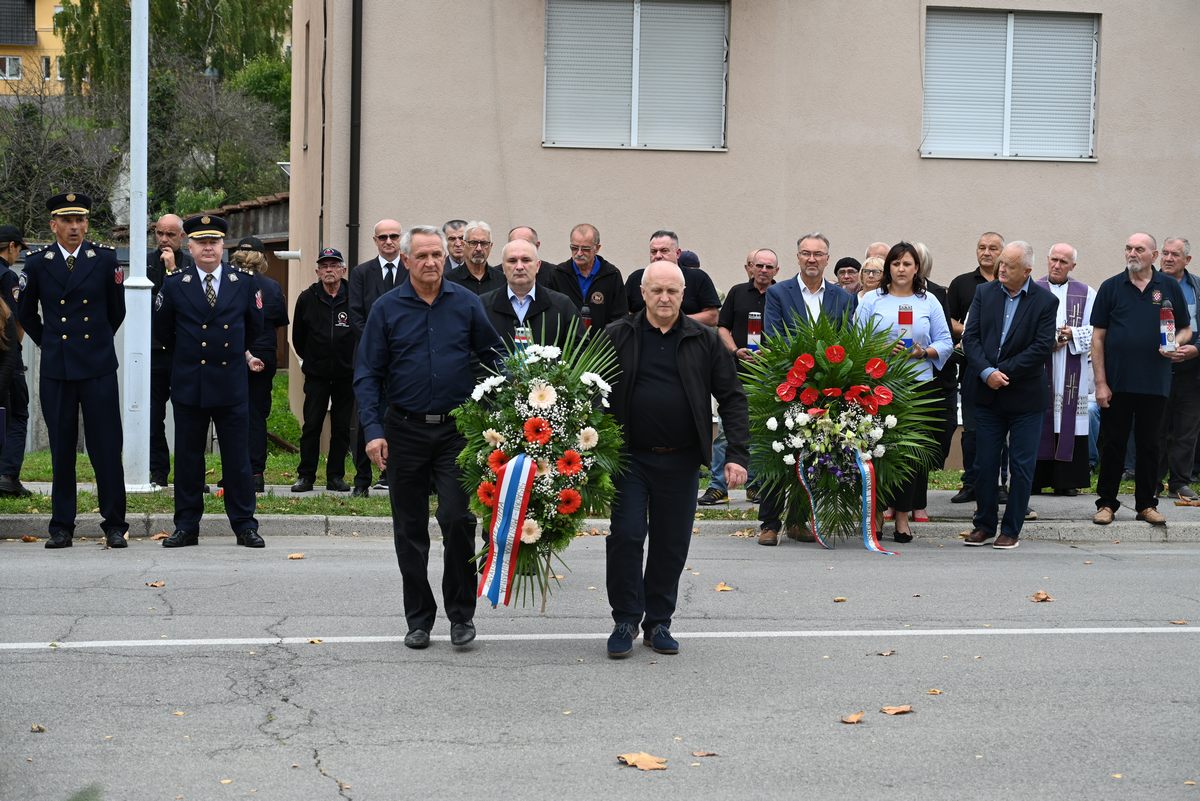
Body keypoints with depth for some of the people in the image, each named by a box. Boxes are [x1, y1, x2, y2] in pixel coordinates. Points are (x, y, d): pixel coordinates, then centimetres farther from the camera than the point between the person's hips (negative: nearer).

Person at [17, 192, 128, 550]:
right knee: (61, 450, 5)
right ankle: (61, 526, 12)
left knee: (106, 448, -1)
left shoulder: (105, 259, 1)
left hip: (98, 367, -1)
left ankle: (114, 524, 7)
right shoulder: (37, 262, 2)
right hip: (56, 369, 1)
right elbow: (25, 313, 16)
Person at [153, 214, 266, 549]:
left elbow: (254, 326, 18)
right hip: (189, 383, 0)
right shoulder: (174, 283, 0)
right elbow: (163, 329, 14)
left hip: (232, 383, 0)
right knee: (188, 458, 5)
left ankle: (245, 526, 9)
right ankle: (186, 527, 12)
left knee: (238, 457, 3)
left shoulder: (245, 282, 2)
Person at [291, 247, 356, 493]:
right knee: (311, 426, -1)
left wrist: (353, 361, 7)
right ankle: (306, 475, 5)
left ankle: (336, 476, 13)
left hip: (346, 374, 0)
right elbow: (298, 337, 13)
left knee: (342, 428, 5)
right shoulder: (307, 299, 1)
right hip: (316, 374, 0)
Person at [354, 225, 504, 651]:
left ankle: (461, 613, 5)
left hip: (457, 428, -1)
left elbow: (492, 357, 7)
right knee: (410, 529, 7)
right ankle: (419, 618, 18)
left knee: (457, 518, -11)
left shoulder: (466, 304, 1)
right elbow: (368, 374, 0)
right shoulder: (387, 308, 0)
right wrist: (373, 430, -10)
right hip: (405, 430, 1)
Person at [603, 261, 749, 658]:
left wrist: (737, 454, -4)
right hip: (629, 457, -1)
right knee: (625, 536, -5)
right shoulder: (617, 337, 1)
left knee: (672, 544, 7)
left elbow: (731, 398, 4)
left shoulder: (705, 341, 4)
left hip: (681, 461, 1)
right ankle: (625, 621, 8)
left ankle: (658, 622, 20)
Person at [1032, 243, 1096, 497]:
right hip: (1037, 369, -1)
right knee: (1038, 424, -4)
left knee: (1068, 423, -1)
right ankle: (1035, 478, -1)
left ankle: (1066, 480, 2)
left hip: (1071, 373, 1)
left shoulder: (1086, 294, 11)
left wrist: (1071, 333, -10)